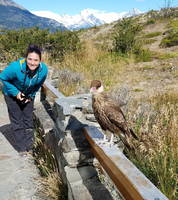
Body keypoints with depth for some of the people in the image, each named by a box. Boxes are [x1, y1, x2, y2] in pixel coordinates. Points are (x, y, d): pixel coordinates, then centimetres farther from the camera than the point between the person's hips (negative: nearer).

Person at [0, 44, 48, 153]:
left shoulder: (44, 69, -27)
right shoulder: (16, 67, -38)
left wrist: (31, 95, -10)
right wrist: (15, 92, -22)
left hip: (28, 95, 3)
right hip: (12, 94, -3)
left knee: (28, 119, 10)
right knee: (17, 121, 3)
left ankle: (29, 146, 25)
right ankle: (21, 148, 17)